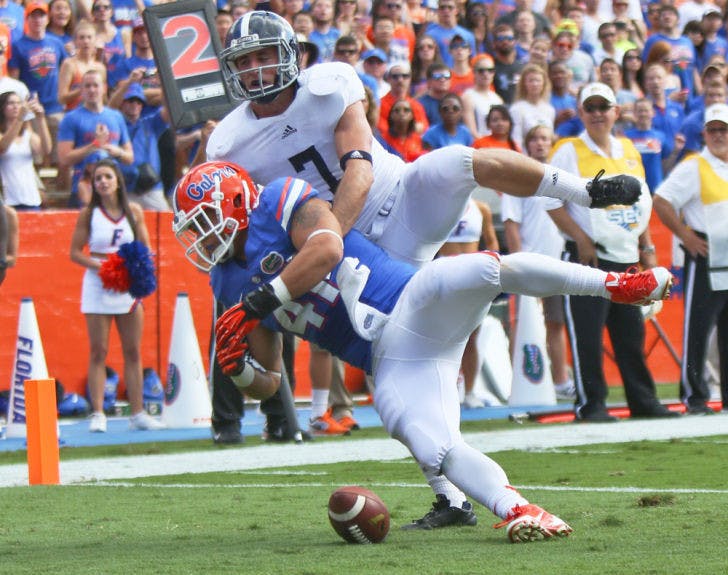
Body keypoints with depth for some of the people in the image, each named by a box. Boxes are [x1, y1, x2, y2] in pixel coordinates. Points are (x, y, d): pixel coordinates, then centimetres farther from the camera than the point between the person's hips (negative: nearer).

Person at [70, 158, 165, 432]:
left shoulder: (134, 211, 5)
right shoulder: (88, 214, -1)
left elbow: (145, 248, 8)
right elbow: (75, 252, -2)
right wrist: (100, 265, -16)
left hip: (129, 284, 3)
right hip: (98, 286, -3)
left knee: (133, 351, 5)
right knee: (98, 351, -5)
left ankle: (137, 413, 10)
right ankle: (97, 414, -5)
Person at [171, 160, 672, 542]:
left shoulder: (281, 201, 0)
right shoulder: (231, 283, 21)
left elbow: (327, 247, -21)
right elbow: (267, 384, 20)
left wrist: (259, 301, -18)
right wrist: (237, 369, -3)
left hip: (413, 307, -5)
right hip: (390, 365, 5)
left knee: (487, 270, -33)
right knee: (435, 449, -24)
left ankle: (615, 284, -16)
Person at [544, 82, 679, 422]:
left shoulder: (629, 152, 14)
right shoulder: (569, 152, -4)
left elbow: (642, 203, 20)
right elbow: (552, 203, -8)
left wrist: (646, 248, 13)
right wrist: (582, 240, -13)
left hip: (626, 257, 6)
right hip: (588, 257, -6)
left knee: (632, 333, 9)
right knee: (586, 335, -7)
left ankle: (643, 401, 16)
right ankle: (590, 404, -2)